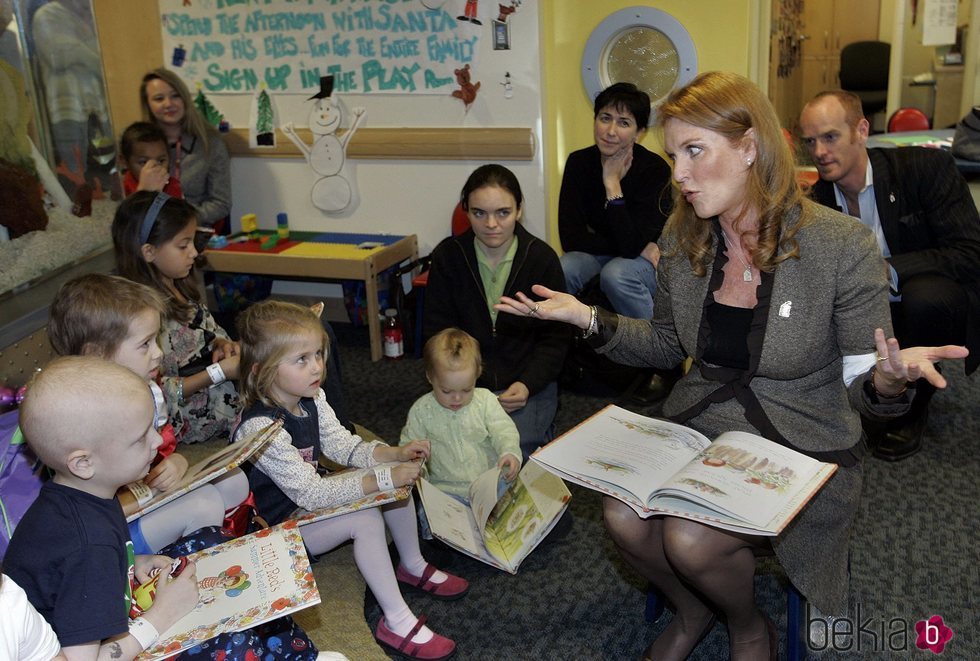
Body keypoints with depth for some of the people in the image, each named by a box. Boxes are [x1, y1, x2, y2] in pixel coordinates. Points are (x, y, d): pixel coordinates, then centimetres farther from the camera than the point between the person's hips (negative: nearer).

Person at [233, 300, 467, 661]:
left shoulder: (311, 398, -7)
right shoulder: (260, 427, -33)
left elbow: (342, 444, 2)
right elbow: (311, 493, -32)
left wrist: (397, 454, -15)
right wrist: (384, 479, -34)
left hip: (310, 496, 9)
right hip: (280, 527, -8)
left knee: (398, 473, -2)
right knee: (366, 519, -28)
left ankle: (413, 566, 15)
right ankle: (397, 621, -17)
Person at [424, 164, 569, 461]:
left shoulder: (542, 258, -4)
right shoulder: (447, 256, -2)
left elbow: (556, 338, 1)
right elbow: (437, 331, 3)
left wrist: (527, 385, -15)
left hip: (527, 384, -1)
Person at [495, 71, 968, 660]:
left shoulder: (843, 247, -16)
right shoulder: (683, 238, -1)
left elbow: (862, 386, -10)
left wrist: (889, 379, -35)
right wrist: (589, 318, -3)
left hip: (802, 454, -4)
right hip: (698, 432, 5)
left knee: (690, 539, -27)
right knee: (623, 515, -22)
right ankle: (694, 611, 14)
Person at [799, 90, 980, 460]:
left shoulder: (926, 167, -16)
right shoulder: (818, 201, -3)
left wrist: (887, 269, -34)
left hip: (944, 308, -4)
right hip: (876, 315, 4)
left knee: (924, 294, -37)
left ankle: (912, 405, -9)